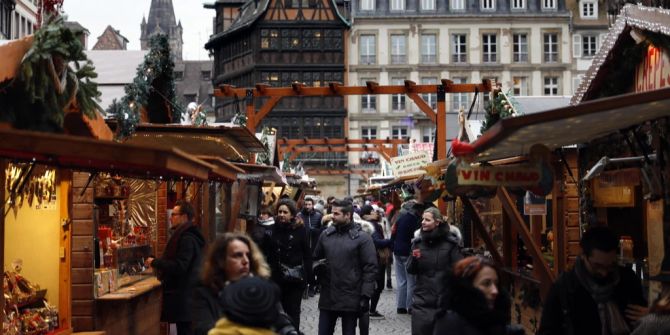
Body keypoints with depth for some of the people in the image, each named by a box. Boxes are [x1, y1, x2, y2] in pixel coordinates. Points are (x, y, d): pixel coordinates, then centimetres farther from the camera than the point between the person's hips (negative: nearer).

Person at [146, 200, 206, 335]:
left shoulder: (187, 238, -17)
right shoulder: (186, 235, 17)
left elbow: (179, 267, -23)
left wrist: (155, 262, -13)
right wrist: (159, 264, 15)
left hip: (183, 297, -11)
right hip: (186, 294, 11)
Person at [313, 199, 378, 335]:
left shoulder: (362, 238, -7)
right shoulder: (325, 235, 6)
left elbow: (370, 268, -9)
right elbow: (316, 259, 18)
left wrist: (365, 296, -14)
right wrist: (319, 279, 0)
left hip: (350, 298, -4)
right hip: (327, 297, 4)